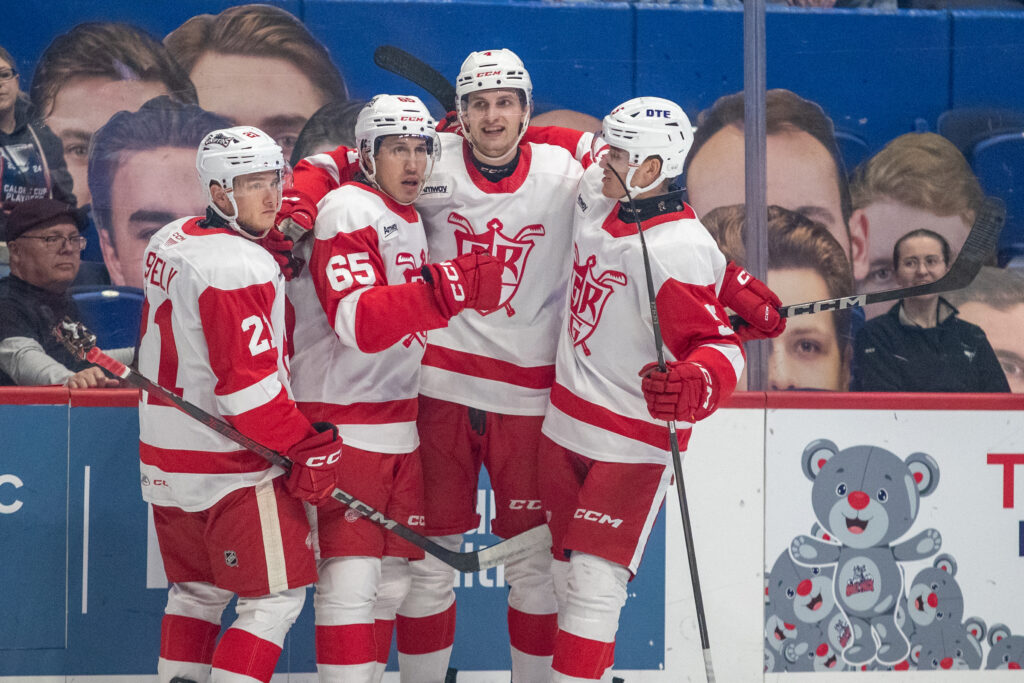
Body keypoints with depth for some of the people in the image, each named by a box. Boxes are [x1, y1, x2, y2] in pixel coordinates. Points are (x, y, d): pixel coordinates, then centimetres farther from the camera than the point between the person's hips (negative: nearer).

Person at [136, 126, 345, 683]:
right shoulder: (239, 267, -21)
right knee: (275, 599, -2)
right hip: (233, 468, -9)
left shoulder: (170, 241, 7)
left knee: (197, 592, 21)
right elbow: (247, 385, -24)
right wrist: (306, 449, -16)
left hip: (167, 461, 9)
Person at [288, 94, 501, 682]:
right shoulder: (349, 211, -13)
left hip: (399, 421, 9)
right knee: (352, 577, -12)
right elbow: (358, 322, -27)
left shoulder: (410, 219, 16)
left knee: (392, 575, 11)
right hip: (346, 420, -9)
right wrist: (447, 288, -35)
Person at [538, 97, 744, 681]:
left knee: (594, 581, -13)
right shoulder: (596, 192, -1)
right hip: (568, 421, 8)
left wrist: (697, 384, -49)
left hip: (635, 441, -8)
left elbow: (719, 343, -28)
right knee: (567, 570, 15)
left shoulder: (679, 252, -25)